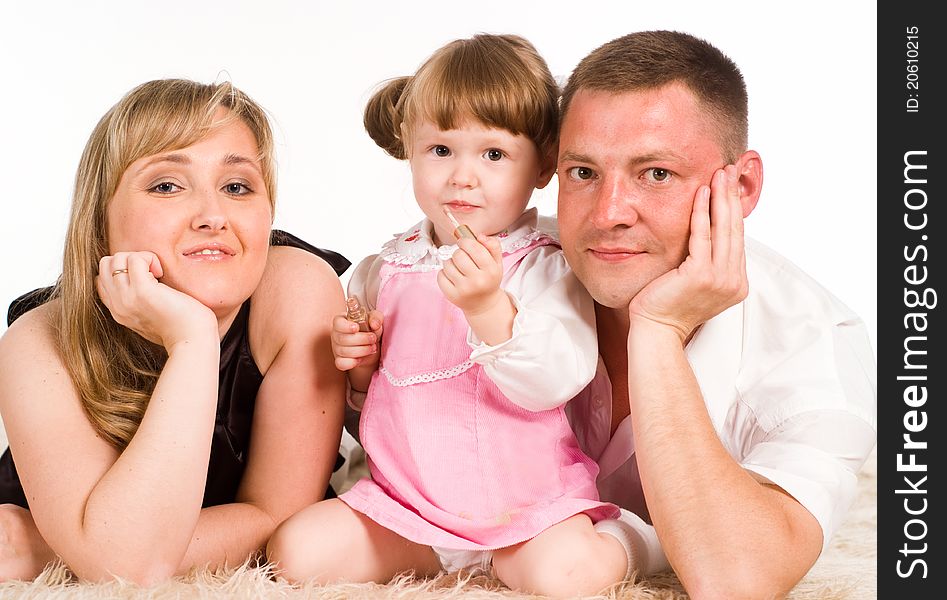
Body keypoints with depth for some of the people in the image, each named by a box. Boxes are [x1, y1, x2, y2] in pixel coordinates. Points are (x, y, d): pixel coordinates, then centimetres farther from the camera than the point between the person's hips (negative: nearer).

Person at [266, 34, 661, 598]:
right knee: (294, 551, -14)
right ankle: (438, 553, 6)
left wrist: (488, 307, -36)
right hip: (404, 498, 4)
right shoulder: (382, 272, 6)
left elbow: (555, 383, -23)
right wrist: (358, 369, -6)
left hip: (524, 500, -3)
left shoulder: (547, 269, -6)